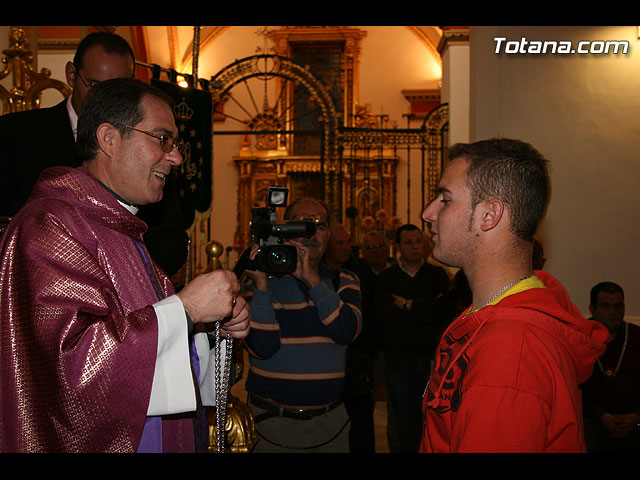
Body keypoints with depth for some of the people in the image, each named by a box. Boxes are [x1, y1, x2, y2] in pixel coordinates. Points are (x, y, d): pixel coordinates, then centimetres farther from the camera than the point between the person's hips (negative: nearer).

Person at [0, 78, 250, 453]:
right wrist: (184, 308, -25)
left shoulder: (121, 228, 12)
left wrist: (215, 328, -2)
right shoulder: (49, 226, -18)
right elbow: (71, 361, -29)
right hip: (94, 443, -9)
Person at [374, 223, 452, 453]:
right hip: (399, 359, 0)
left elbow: (447, 308, -9)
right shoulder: (387, 278, 6)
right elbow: (385, 314, -11)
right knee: (404, 423, 5)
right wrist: (428, 310, -10)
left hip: (431, 356, 0)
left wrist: (409, 305, -10)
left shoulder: (437, 275, 8)